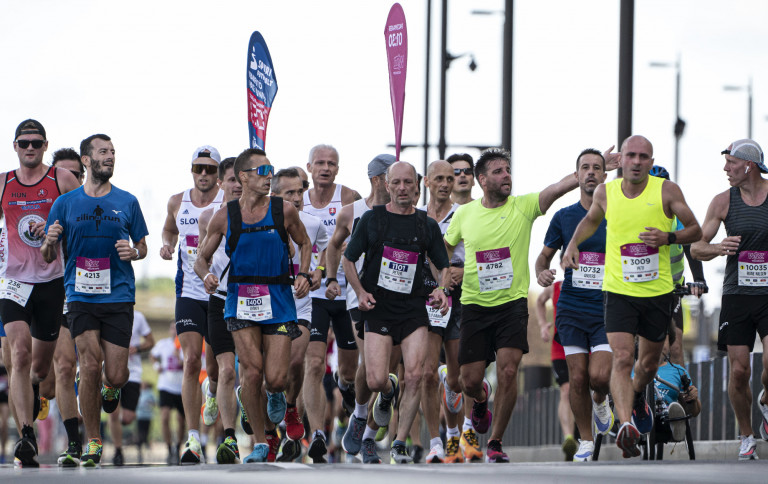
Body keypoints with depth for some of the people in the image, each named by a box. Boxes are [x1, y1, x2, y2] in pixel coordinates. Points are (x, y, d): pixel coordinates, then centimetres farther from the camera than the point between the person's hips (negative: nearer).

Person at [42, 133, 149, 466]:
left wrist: (133, 252, -7)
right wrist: (49, 242, -14)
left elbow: (143, 247, 16)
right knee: (90, 365, -13)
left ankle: (110, 389, 36)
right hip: (80, 297, -1)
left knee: (116, 375, -4)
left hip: (119, 297, 1)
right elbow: (48, 257, 9)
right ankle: (93, 442, 1)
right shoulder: (65, 204, 5)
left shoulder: (127, 202, 7)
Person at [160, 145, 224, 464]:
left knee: (214, 367, 4)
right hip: (189, 292, 2)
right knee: (191, 360, -13)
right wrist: (167, 245, 3)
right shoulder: (177, 202, 6)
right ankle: (193, 438, -15)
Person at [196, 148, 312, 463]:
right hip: (241, 300, 0)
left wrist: (304, 275, -2)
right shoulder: (224, 216, -1)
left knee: (275, 380, -7)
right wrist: (207, 276, -12)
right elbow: (203, 257, 9)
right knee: (252, 369, -16)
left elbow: (304, 244, 15)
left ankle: (275, 396, 34)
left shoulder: (284, 210, -1)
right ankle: (259, 442, 0)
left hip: (278, 300, 0)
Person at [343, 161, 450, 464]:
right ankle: (388, 392, 27)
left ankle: (400, 443, -3)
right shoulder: (372, 219, 3)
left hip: (414, 310, 1)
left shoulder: (427, 225, 8)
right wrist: (360, 292, -6)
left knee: (415, 376, -14)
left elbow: (443, 266, 17)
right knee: (375, 381, -12)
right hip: (378, 310, -1)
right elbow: (347, 260, 9)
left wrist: (441, 290, -4)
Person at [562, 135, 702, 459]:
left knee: (649, 362, 17)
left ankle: (636, 396, 50)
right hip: (618, 291, -1)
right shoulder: (605, 193, 0)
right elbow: (591, 219, 23)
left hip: (657, 292, 1)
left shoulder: (666, 191, -6)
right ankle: (626, 426, -31)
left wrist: (669, 237, -19)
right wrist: (574, 243, 6)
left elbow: (696, 230, 0)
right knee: (622, 358, -19)